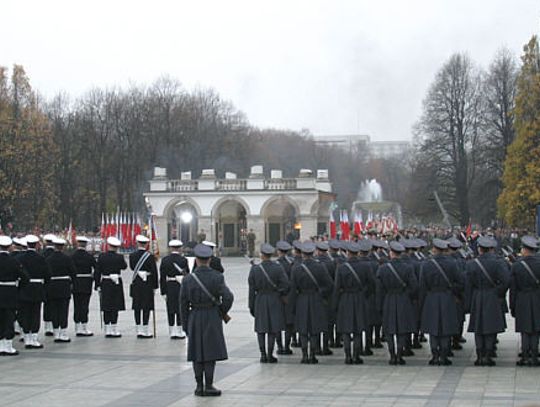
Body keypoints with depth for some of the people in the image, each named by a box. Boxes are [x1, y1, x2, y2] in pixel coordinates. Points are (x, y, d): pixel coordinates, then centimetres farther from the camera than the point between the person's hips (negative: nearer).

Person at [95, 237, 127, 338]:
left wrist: (97, 285, 6)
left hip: (105, 284, 2)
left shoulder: (102, 257, -5)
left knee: (106, 308, 8)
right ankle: (114, 330, 0)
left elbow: (97, 272, -2)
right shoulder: (119, 257, -9)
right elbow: (124, 266, 12)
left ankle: (107, 330, 10)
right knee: (115, 308, 2)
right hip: (116, 285, -2)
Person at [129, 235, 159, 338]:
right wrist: (155, 286, 0)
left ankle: (139, 330, 11)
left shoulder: (132, 255, 0)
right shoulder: (150, 256, -10)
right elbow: (154, 272, -7)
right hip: (147, 284, -4)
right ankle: (145, 331, -1)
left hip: (136, 283, 4)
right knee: (146, 307, 0)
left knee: (137, 307, 8)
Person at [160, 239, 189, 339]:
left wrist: (163, 292, 3)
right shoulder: (183, 260, -8)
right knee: (180, 309, 6)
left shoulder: (165, 260, -1)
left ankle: (172, 332, 12)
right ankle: (179, 332, 9)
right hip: (181, 287, -3)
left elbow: (162, 277, -1)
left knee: (170, 310, 9)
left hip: (169, 287, 3)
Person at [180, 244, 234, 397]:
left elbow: (183, 304, -2)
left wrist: (185, 325, 7)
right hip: (213, 318, -1)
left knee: (196, 351, 9)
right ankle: (208, 386, 2)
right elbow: (228, 297, -16)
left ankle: (199, 386, 12)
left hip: (195, 317, 1)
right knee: (211, 351, 3)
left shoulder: (188, 279, -4)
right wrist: (222, 312, 2)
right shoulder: (217, 277, -8)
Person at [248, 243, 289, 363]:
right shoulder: (278, 268, -9)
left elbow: (251, 290, -3)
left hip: (260, 300, 1)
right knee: (273, 329, 6)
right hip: (275, 301, -1)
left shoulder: (254, 269, -7)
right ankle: (270, 355, 6)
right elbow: (286, 285, -14)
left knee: (260, 328, 12)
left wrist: (251, 306, 4)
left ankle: (263, 355, 10)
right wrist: (281, 294, 7)